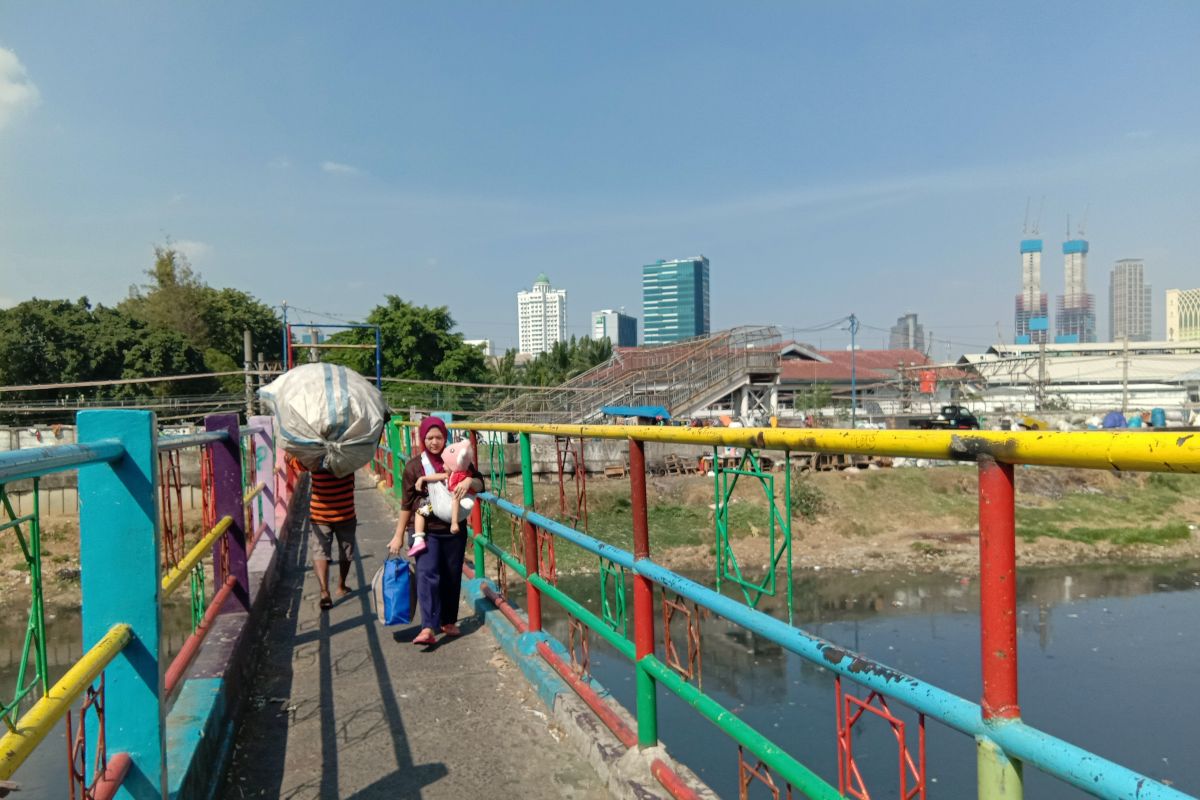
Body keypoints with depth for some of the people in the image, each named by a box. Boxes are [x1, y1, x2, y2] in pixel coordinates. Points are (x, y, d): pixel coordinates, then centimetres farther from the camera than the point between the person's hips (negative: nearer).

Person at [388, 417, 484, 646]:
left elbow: (480, 484, 3)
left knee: (451, 578, 11)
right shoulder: (414, 466, -1)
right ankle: (428, 629, -21)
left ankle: (448, 621, 28)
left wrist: (469, 482, -20)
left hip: (454, 530, 2)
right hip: (425, 530, -2)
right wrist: (399, 536, 3)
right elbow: (406, 503, 2)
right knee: (427, 575, -15)